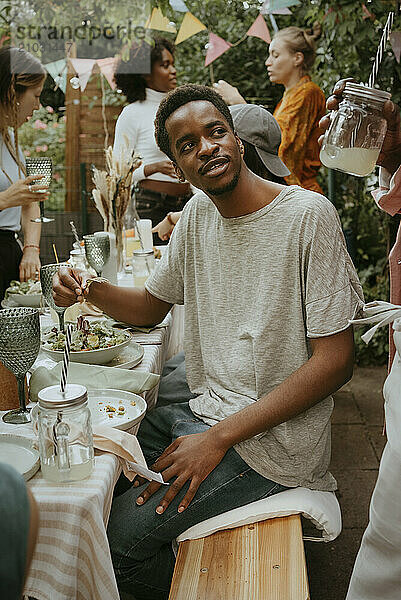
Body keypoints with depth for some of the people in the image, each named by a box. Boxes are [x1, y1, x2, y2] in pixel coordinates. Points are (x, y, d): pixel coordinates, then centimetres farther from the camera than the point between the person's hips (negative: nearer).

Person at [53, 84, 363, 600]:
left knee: (120, 531, -14)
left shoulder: (307, 214, -18)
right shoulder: (199, 212, 4)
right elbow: (151, 305, 14)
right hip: (205, 411, 7)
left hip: (273, 438, -7)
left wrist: (218, 438, -22)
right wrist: (91, 289, -9)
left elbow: (335, 360, -19)